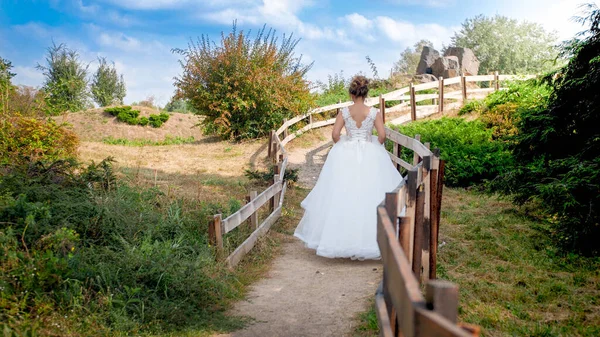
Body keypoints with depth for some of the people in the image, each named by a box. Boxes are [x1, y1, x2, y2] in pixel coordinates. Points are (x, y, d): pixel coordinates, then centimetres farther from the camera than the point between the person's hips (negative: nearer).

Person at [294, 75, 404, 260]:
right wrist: (375, 147, 9)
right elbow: (382, 135, -10)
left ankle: (343, 238, 13)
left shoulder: (344, 112, -2)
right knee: (370, 196, 5)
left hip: (345, 156, 1)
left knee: (343, 197, 8)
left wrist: (343, 147, 10)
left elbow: (335, 134, -8)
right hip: (370, 156, -1)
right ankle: (367, 238, 5)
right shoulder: (374, 112, -4)